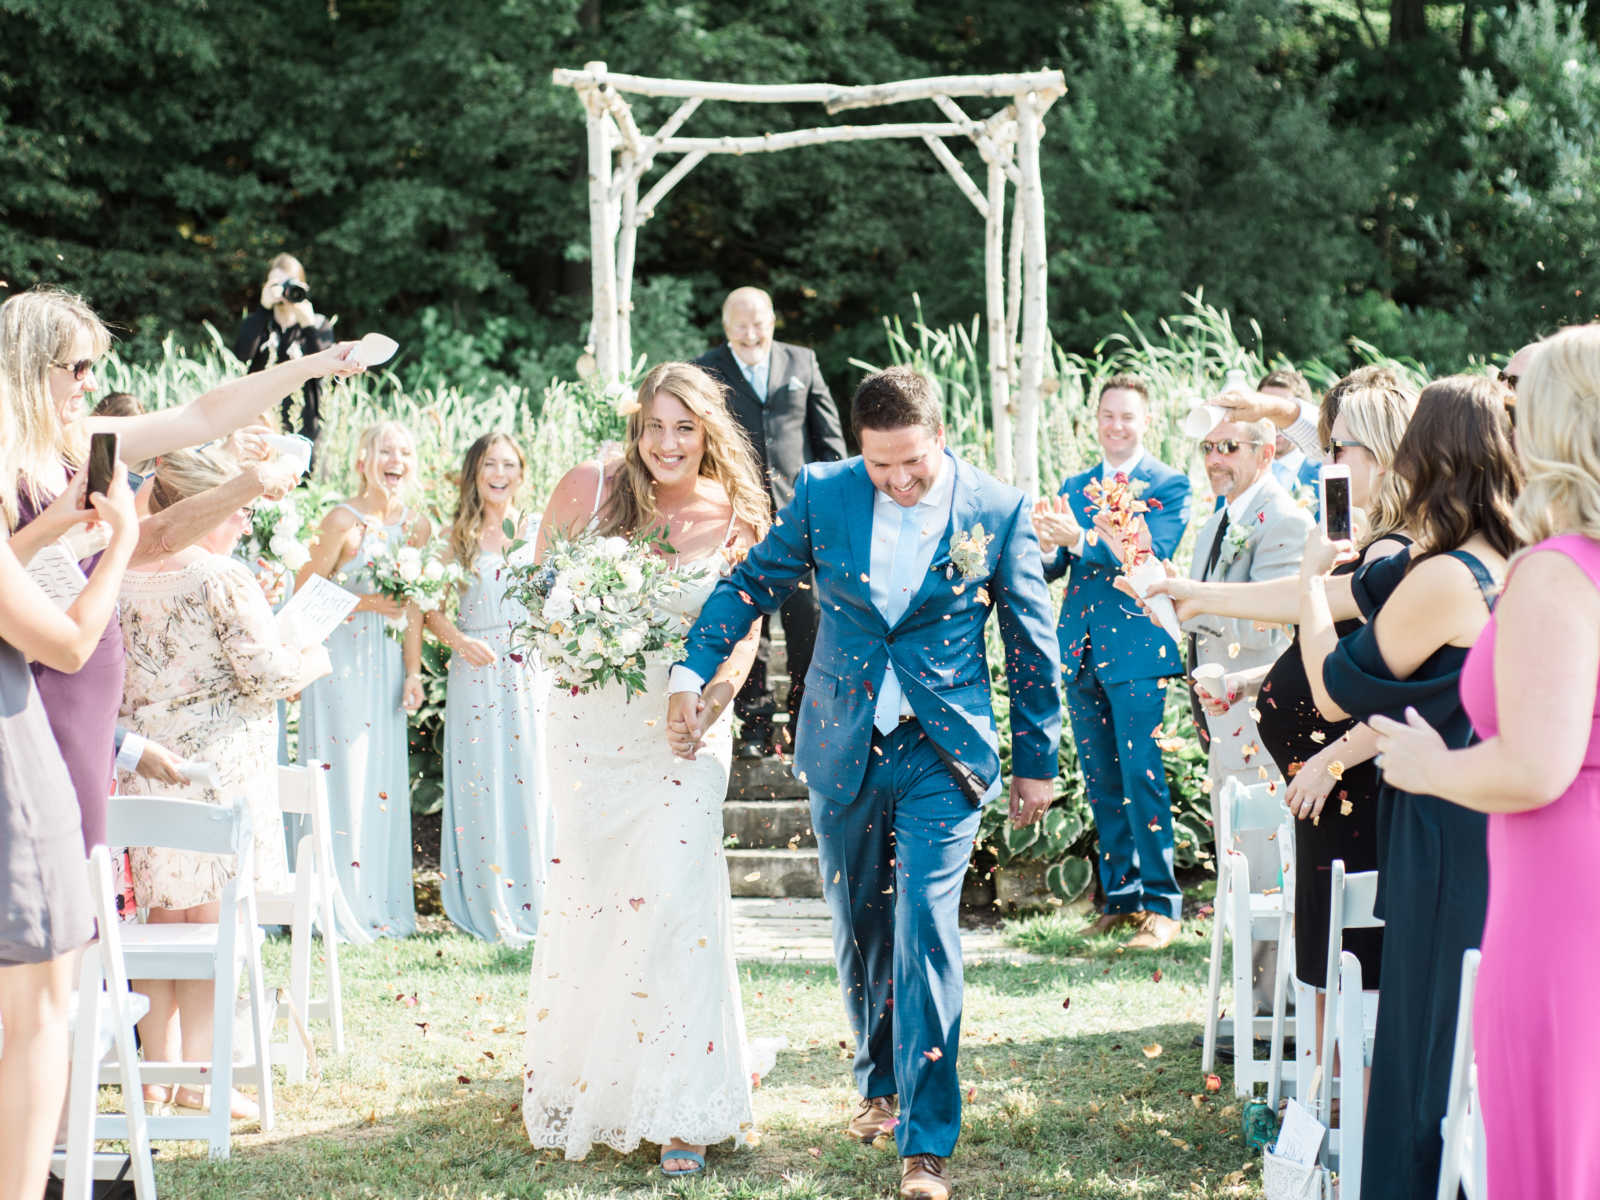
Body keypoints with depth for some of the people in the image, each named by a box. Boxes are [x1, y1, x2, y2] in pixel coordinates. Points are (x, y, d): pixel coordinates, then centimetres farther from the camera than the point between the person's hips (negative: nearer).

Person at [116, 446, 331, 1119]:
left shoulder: (125, 579, 7)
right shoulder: (222, 579, -13)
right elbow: (268, 673, -14)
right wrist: (313, 660, 5)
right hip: (218, 766, -7)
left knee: (161, 914, 13)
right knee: (214, 918, -1)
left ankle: (158, 1063, 18)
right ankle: (199, 1074, 0)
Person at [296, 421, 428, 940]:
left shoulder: (417, 527, 7)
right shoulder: (344, 521, -11)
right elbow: (305, 591, -9)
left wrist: (413, 673, 10)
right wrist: (366, 602, -17)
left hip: (385, 660, 6)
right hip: (339, 657, -6)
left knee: (385, 777, 7)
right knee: (341, 774, -6)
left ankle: (380, 904, 15)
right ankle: (339, 904, 0)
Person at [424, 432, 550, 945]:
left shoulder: (538, 530, 8)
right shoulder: (456, 537, 8)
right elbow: (432, 609, 6)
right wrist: (460, 640, -11)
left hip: (531, 668, 0)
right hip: (476, 671, 0)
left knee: (533, 780, -3)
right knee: (480, 783, -1)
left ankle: (535, 908, 3)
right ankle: (490, 908, 5)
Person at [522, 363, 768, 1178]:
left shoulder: (734, 519, -4)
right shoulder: (588, 489, -4)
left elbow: (745, 629, 4)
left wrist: (718, 691, -15)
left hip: (681, 728, -1)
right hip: (588, 721, 1)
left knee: (675, 895, -10)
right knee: (587, 893, 8)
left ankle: (679, 1112, -3)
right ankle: (578, 1082, 28)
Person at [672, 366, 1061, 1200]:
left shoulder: (998, 509, -6)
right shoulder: (822, 493, -2)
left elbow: (1031, 644, 1)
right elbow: (751, 582, 6)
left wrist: (1036, 761, 5)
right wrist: (692, 672, -6)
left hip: (942, 753, -3)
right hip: (842, 749, 3)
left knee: (924, 924, -12)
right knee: (859, 927, 14)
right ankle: (879, 1083, 36)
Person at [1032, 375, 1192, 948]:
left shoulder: (1168, 485, -2)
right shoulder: (1074, 486, 15)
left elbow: (1152, 553, -17)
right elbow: (1053, 568, 9)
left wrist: (1080, 539, -29)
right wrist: (1048, 546, -15)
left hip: (1136, 648, -6)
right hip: (1082, 651, 6)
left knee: (1141, 777, -10)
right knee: (1101, 783, 10)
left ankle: (1161, 902, -5)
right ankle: (1120, 894, 19)